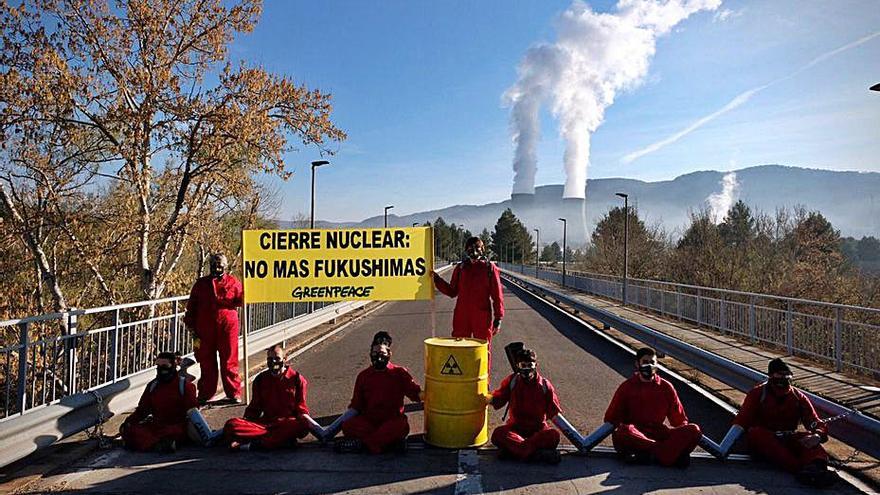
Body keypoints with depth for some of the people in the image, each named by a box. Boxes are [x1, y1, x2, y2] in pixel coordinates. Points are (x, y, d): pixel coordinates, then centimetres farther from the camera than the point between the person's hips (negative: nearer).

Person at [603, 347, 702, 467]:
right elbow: (610, 418, 10)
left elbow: (680, 420, 17)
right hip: (635, 435, -2)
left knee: (694, 430, -22)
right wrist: (616, 426, -12)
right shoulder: (627, 387, 9)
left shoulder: (666, 387, 14)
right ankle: (673, 452, -37)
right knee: (623, 431, -38)